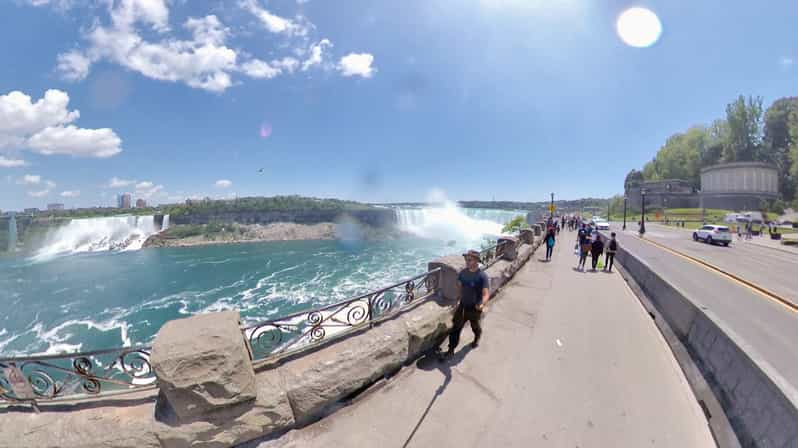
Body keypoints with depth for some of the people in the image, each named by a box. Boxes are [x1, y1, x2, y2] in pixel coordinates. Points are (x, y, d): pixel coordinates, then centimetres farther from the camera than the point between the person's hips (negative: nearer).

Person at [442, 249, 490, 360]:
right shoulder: (462, 273, -7)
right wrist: (458, 301, 11)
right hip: (462, 306, 4)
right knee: (455, 328, 6)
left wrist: (482, 304, -48)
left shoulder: (482, 276, -24)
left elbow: (486, 294, -29)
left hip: (474, 308, -3)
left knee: (475, 327, 23)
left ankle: (477, 338, 56)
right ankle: (451, 350, 21)